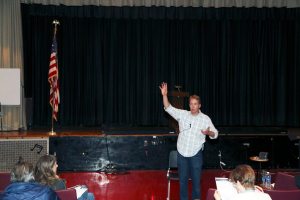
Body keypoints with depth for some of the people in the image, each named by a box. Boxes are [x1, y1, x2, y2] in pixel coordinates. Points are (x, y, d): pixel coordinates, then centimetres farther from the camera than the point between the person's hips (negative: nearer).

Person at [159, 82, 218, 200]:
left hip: (196, 154, -2)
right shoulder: (183, 114, 1)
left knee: (196, 179, 5)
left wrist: (208, 132, -24)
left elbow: (215, 134, -1)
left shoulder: (205, 119, -4)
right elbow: (168, 108, -1)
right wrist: (164, 95, -14)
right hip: (181, 153, 2)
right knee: (183, 179, 12)